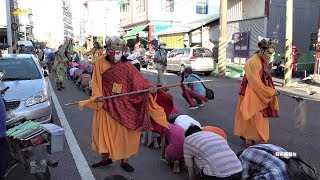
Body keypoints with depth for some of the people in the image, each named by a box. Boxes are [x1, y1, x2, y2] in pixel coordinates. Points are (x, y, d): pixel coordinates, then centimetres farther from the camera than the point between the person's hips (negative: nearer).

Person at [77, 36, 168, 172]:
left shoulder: (127, 66, -2)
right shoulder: (100, 63, 0)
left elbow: (138, 80, -11)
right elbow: (96, 82, -3)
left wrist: (148, 87, -30)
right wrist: (98, 96, -19)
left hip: (124, 104, 0)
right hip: (106, 104, 1)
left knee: (125, 133, 4)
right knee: (104, 130, 8)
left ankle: (124, 160, 21)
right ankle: (106, 158, 28)